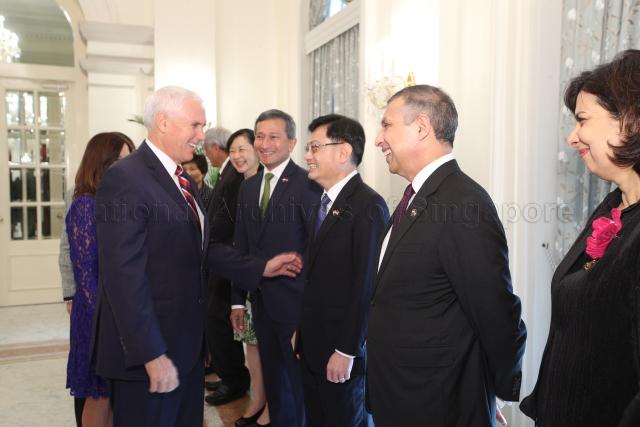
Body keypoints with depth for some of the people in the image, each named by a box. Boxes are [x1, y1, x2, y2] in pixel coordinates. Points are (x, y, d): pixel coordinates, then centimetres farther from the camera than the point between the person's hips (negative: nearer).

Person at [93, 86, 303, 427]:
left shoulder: (183, 179, 11)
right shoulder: (125, 179, -18)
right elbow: (124, 277, -22)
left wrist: (261, 268, 7)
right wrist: (152, 354, -22)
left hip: (187, 340, 9)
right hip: (151, 350, -9)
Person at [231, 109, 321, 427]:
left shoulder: (307, 184, -13)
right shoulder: (248, 187, 9)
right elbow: (242, 246, 11)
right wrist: (238, 299, 10)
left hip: (296, 304, -6)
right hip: (261, 302, 6)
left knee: (301, 384, 9)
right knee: (274, 382, 21)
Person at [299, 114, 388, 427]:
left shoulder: (368, 206, -18)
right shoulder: (325, 202, 9)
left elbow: (366, 287, -21)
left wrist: (346, 351, -18)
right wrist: (302, 332, 11)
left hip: (343, 352, -8)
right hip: (313, 344, 8)